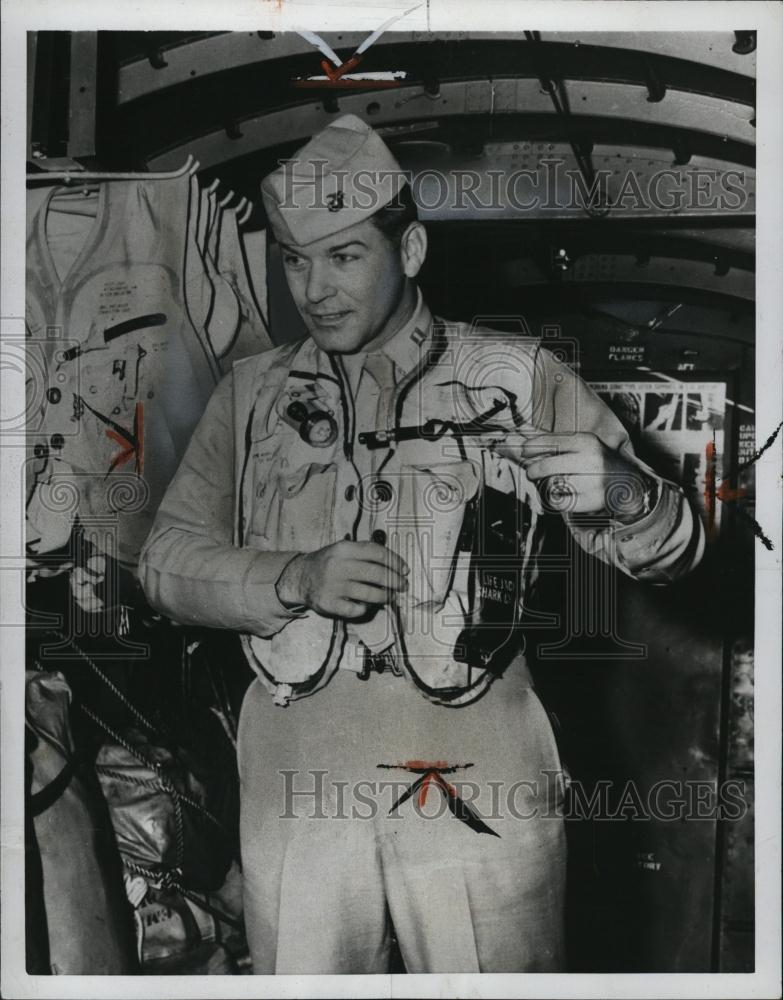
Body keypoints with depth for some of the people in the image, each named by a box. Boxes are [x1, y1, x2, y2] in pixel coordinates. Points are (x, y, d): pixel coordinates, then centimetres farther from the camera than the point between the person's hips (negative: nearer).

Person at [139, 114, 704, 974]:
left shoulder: (517, 378, -2)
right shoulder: (252, 395, 5)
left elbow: (670, 554, -3)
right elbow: (168, 559, 4)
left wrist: (624, 494, -26)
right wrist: (294, 580, -14)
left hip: (477, 782, -1)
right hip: (298, 784, 2)